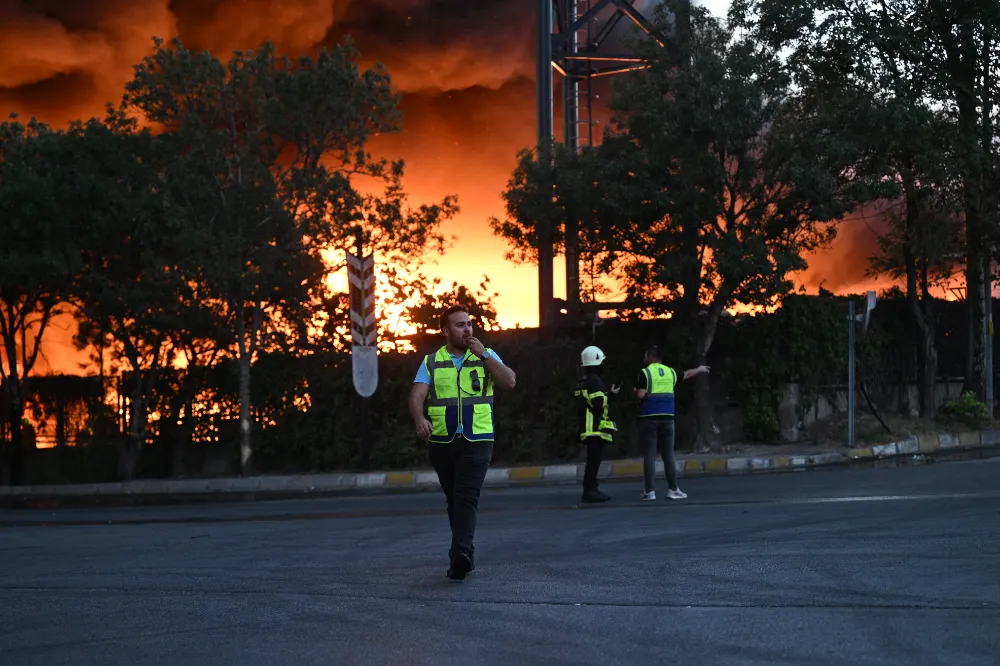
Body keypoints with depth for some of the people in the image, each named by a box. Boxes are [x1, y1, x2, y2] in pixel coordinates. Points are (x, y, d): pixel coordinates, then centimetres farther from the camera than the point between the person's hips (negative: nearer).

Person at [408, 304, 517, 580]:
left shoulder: (486, 357, 8)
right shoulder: (431, 363, 8)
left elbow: (509, 381, -6)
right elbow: (417, 396, -4)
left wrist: (484, 355, -12)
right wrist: (420, 419, -25)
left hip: (477, 441, -2)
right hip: (441, 442, 2)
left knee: (467, 497, -16)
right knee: (454, 500, 10)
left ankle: (460, 554, -26)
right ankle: (465, 555, 21)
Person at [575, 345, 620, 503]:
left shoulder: (583, 381, 19)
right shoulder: (594, 381, -13)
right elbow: (599, 404, -20)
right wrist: (612, 394, -6)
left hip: (589, 427, 10)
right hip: (595, 427, -10)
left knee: (593, 460, 12)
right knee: (594, 459, -11)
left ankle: (592, 489, 14)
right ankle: (589, 491, -14)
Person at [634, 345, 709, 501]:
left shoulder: (645, 373, -6)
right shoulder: (670, 372, 11)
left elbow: (640, 395, -15)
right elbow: (687, 374, 30)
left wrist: (635, 391, 9)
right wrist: (699, 369, 50)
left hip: (649, 418, -4)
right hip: (667, 418, 4)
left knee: (649, 456, -2)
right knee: (668, 455, 9)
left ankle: (649, 491, -4)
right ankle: (673, 489, 10)